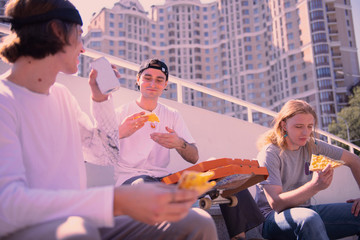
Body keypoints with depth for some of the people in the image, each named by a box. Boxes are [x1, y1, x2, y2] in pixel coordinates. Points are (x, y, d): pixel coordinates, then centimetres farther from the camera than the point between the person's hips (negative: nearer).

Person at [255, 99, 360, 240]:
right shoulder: (269, 154, -14)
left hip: (304, 211, 6)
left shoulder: (312, 146, 4)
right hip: (273, 217, -6)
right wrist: (315, 186, -34)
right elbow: (276, 203, -23)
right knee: (309, 218, -38)